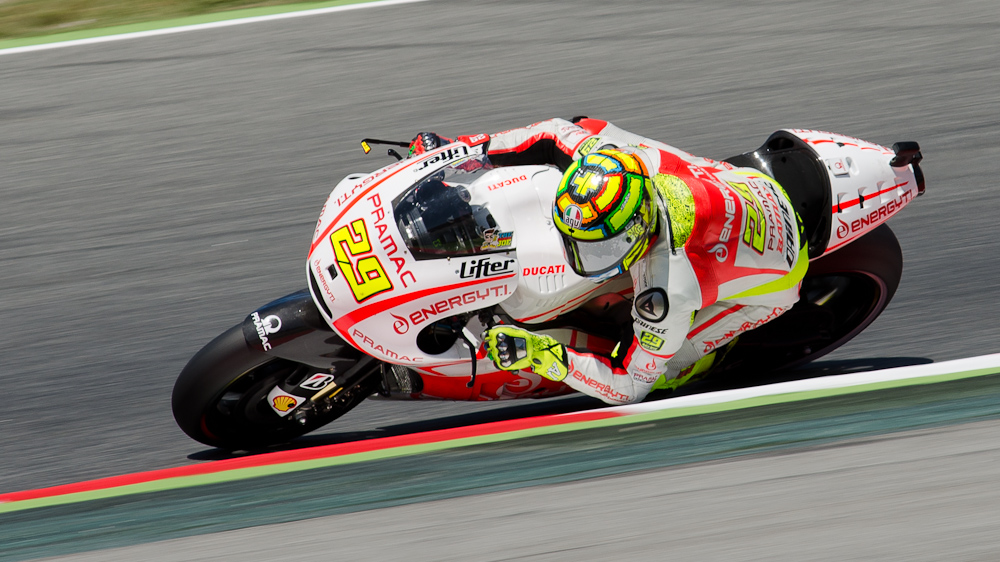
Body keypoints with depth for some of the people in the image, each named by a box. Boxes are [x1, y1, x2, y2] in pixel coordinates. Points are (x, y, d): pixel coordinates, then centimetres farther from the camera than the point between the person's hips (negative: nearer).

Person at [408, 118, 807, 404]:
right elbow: (559, 132, -9)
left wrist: (538, 354, -40)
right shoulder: (627, 159, -31)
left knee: (658, 374, -10)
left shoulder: (666, 293, -44)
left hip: (771, 281, -6)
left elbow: (629, 388, -32)